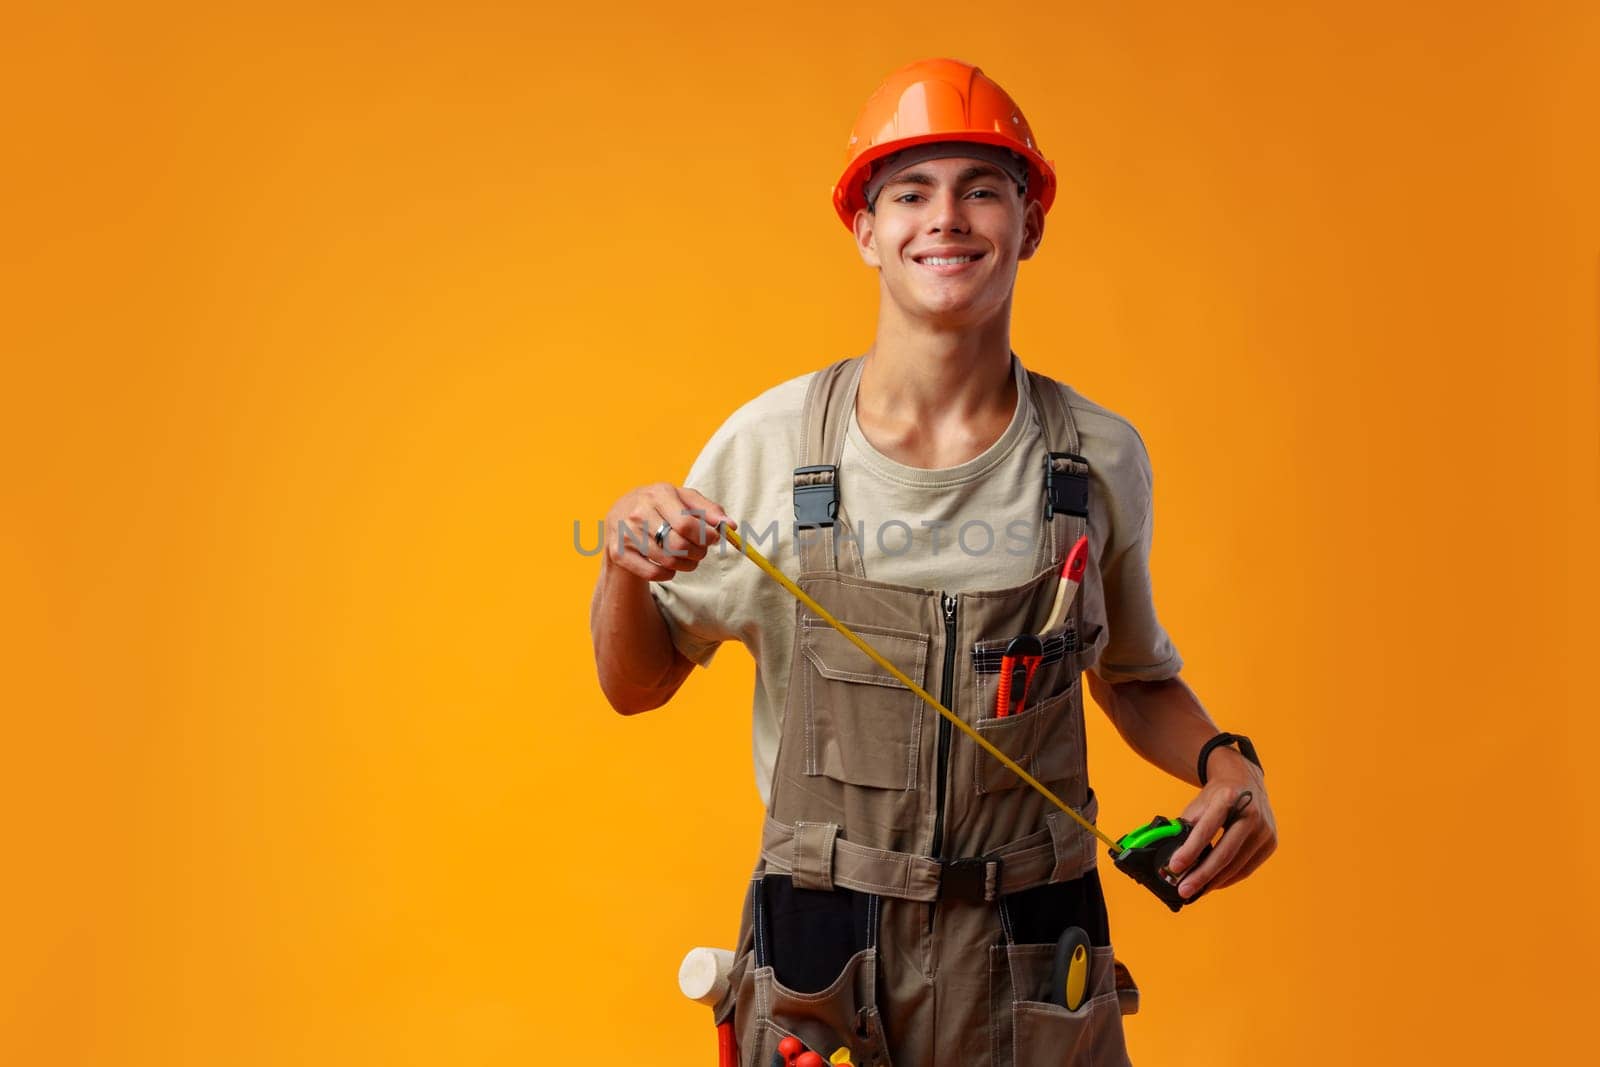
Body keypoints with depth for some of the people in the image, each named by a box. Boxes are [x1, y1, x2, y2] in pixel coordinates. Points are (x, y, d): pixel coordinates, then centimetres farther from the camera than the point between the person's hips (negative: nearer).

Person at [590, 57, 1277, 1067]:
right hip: (817, 961, -1)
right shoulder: (768, 442, -7)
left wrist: (1224, 761, -7)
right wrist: (625, 566, -17)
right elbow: (636, 683, 2)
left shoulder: (1101, 455, -3)